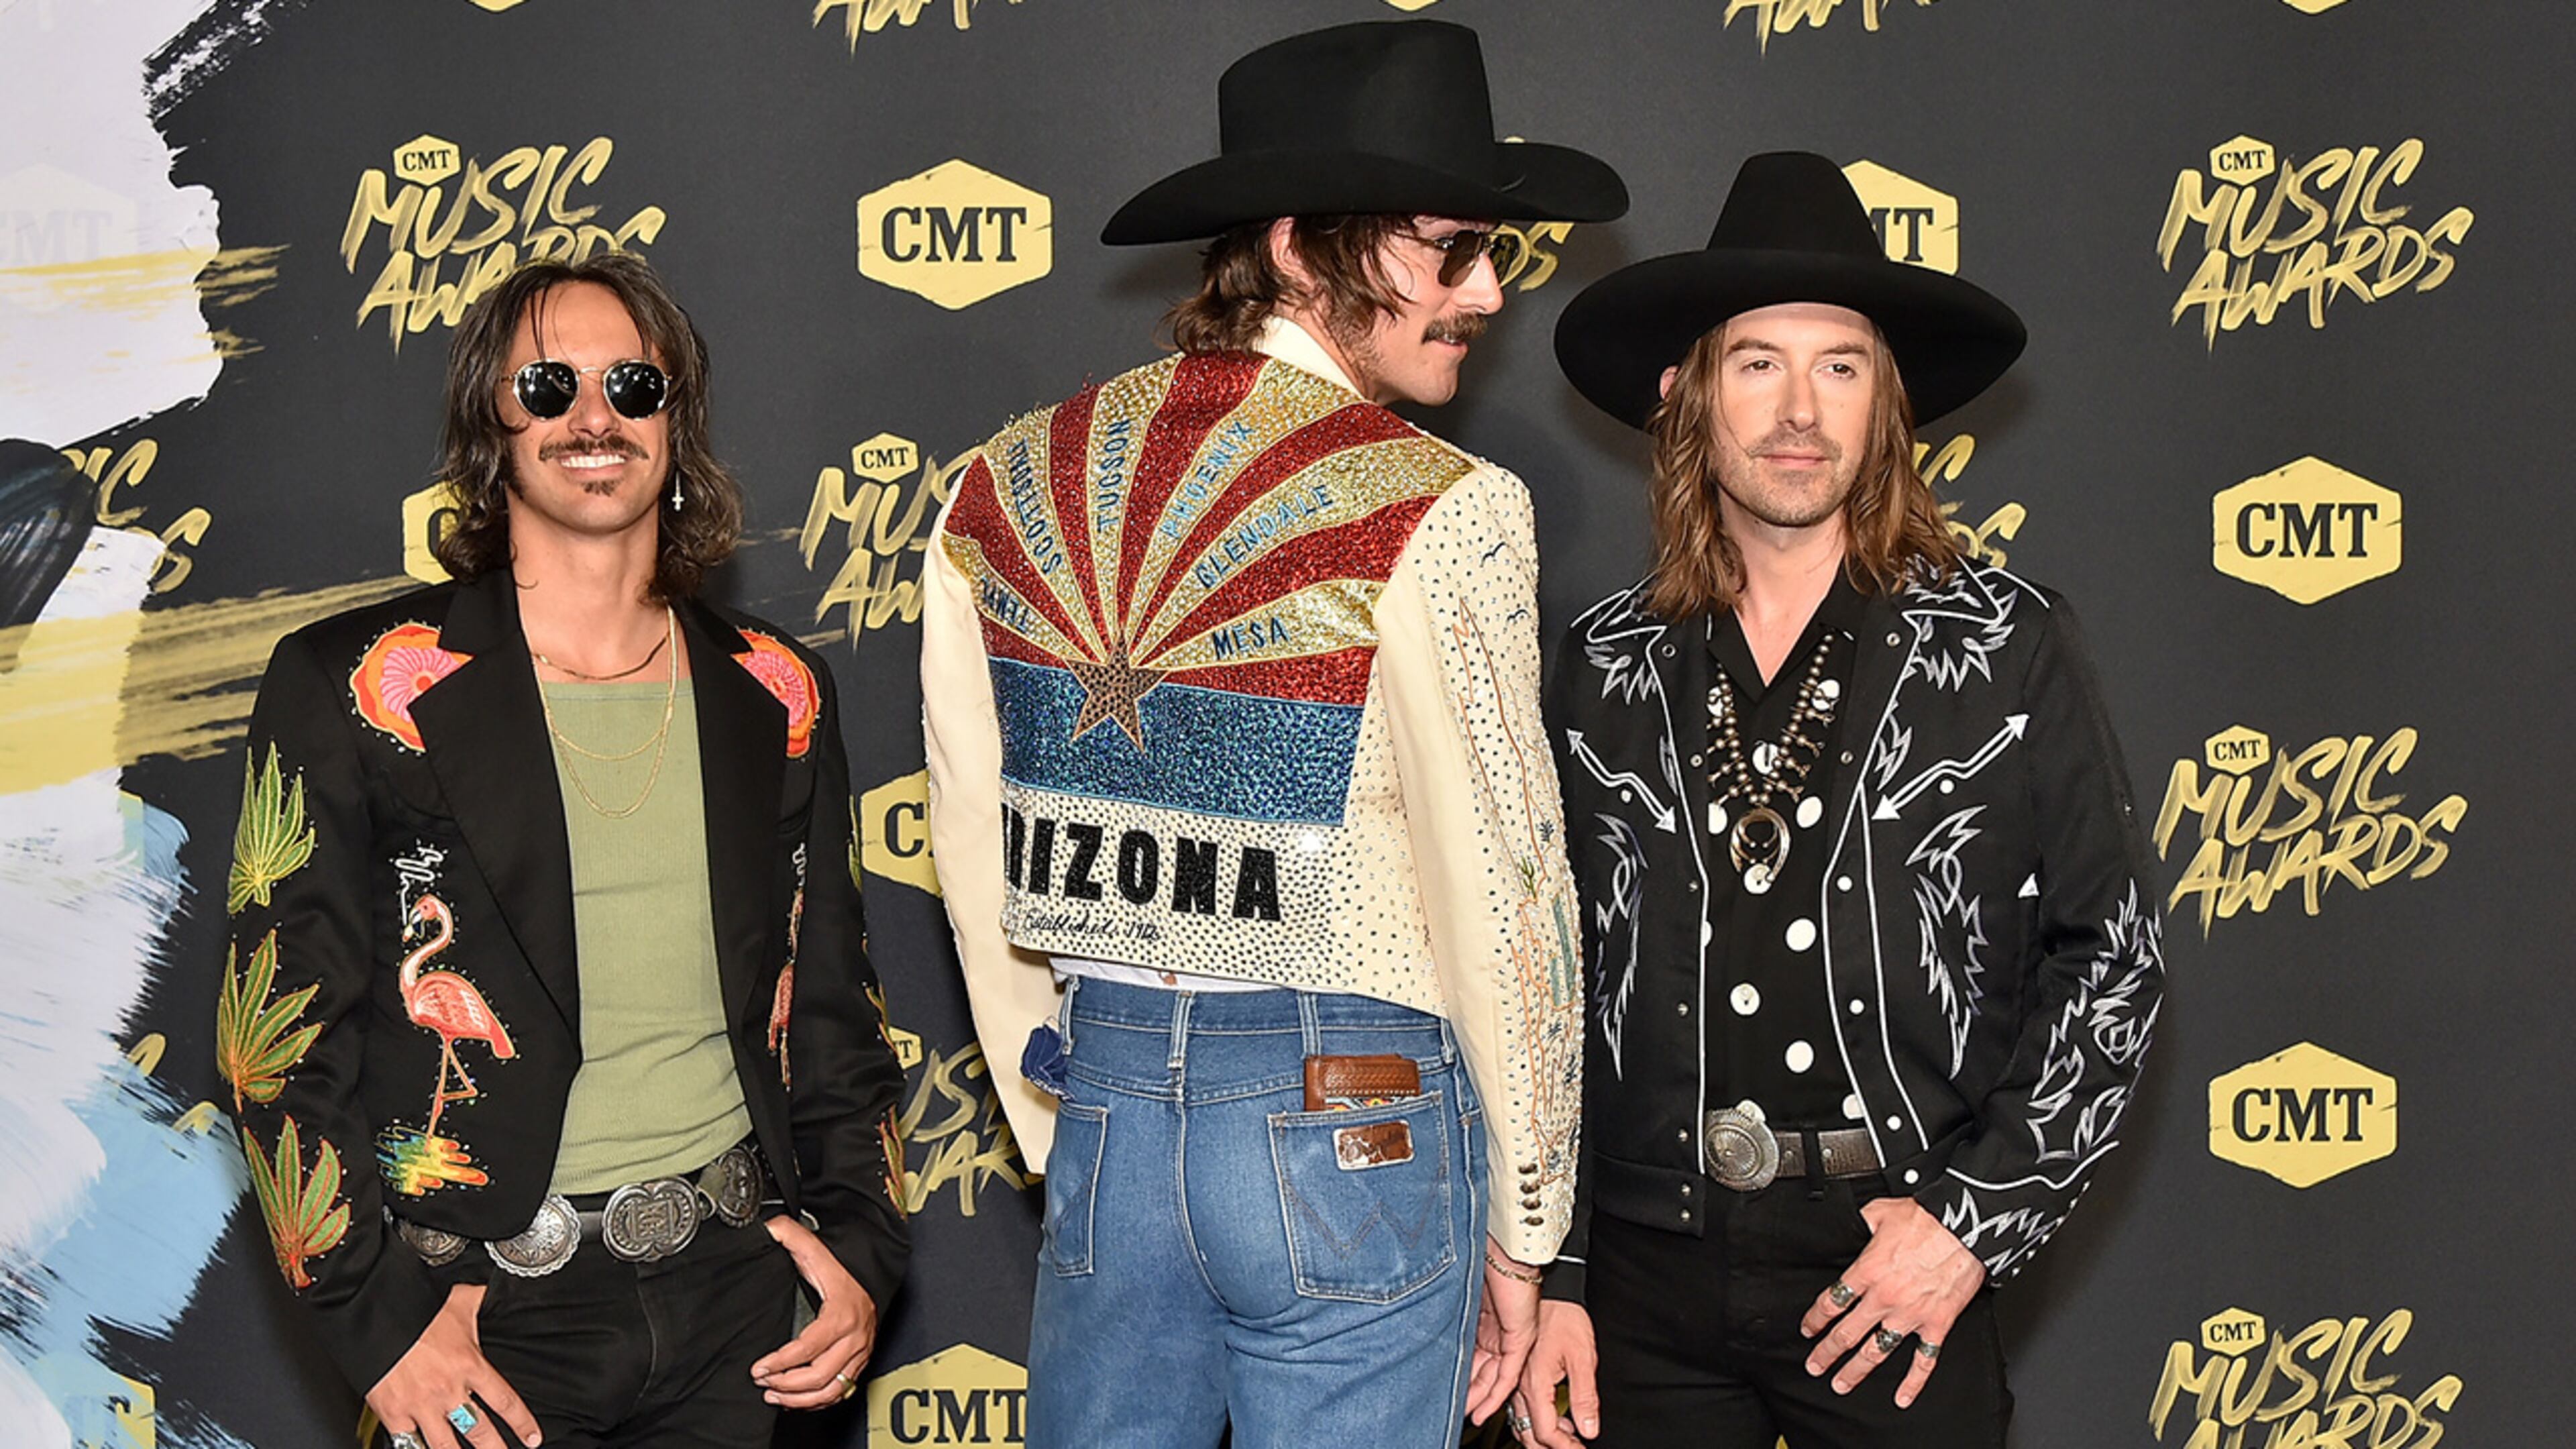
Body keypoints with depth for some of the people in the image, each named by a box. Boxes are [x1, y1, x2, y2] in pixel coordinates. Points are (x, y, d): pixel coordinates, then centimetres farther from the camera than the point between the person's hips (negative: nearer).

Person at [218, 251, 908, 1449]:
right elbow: (279, 1025, -6)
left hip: (738, 1299, 3)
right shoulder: (355, 687, -5)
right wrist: (376, 1311, -12)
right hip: (486, 1318, -3)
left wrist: (859, 1236, 3)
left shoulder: (774, 697, 6)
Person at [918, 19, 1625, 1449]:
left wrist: (1073, 1142, 17)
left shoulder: (1003, 488, 3)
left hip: (1099, 1104, 5)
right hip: (1356, 1117, -5)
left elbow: (979, 868, 7)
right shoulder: (1437, 508, -13)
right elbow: (1500, 891, -11)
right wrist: (1521, 1224, 1)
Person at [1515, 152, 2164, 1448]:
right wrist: (1544, 1279, 2)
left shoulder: (2009, 650, -1)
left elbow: (2113, 955, 0)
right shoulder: (1606, 668, 4)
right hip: (1645, 1267, 2)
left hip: (1901, 1269, -1)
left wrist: (1977, 1219, -7)